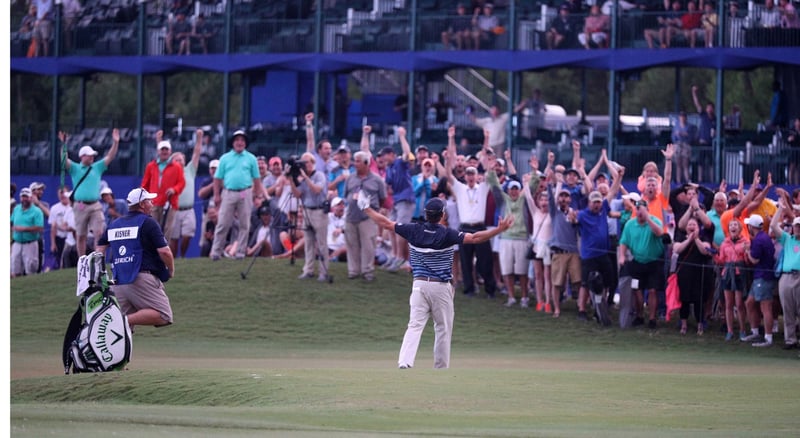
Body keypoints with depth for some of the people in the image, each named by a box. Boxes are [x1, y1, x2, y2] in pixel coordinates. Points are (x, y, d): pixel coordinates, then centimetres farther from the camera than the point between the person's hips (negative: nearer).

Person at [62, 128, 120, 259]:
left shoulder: (97, 167, 15)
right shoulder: (75, 168, 7)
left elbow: (110, 157, 9)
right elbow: (64, 160, -8)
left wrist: (116, 142, -4)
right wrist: (64, 144, -22)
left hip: (95, 206, 2)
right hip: (80, 206, -2)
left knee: (99, 232, -10)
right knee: (80, 236, 3)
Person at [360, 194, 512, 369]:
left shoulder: (414, 230, -2)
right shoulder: (446, 235, -11)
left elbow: (385, 223, 5)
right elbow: (474, 238, -18)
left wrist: (366, 208, 17)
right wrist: (500, 229, -17)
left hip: (419, 284, 2)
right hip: (441, 287, -2)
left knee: (415, 325, -3)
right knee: (443, 329, 9)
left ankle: (404, 361, -21)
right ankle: (441, 368, 12)